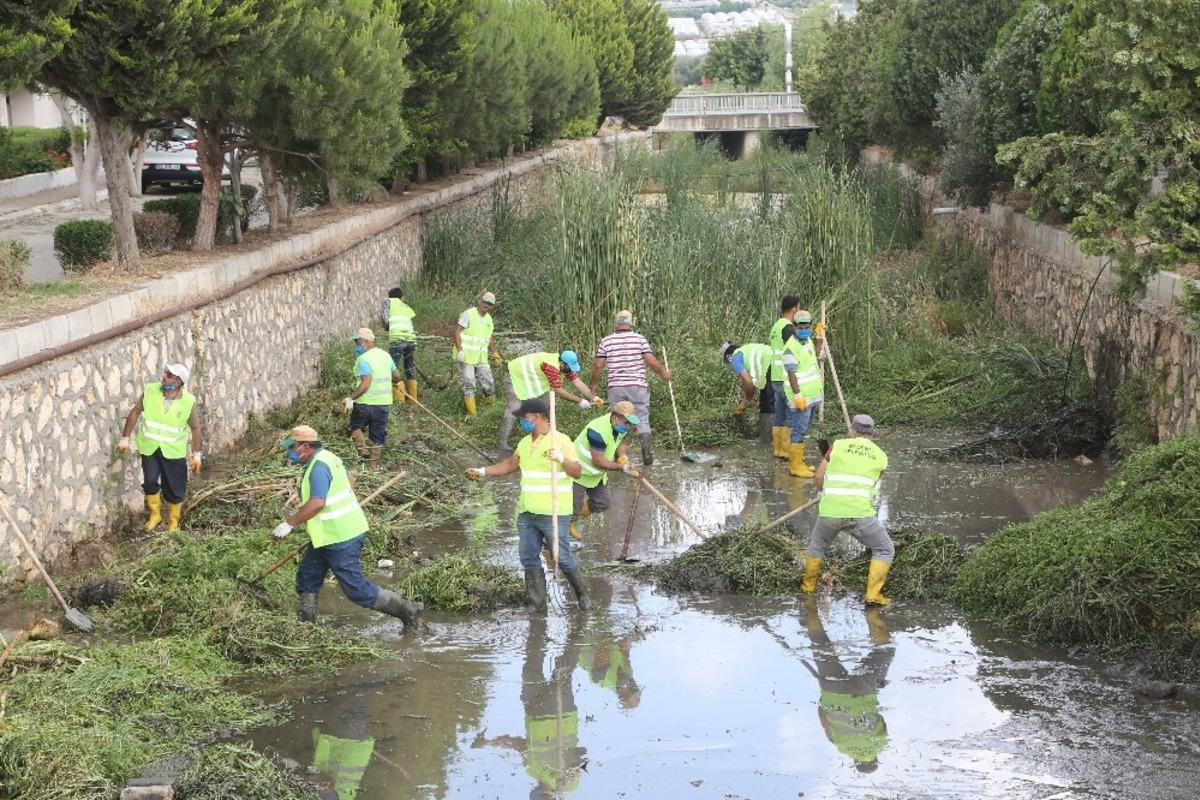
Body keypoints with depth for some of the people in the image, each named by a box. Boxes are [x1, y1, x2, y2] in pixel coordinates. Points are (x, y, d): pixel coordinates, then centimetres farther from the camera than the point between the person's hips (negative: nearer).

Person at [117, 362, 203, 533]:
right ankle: (154, 515, 16)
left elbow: (195, 428, -3)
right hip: (149, 447, 1)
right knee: (150, 481, -9)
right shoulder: (150, 391, -12)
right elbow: (135, 412, -1)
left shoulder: (188, 402, -15)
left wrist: (197, 454, 2)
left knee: (174, 488, 5)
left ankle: (173, 523, 27)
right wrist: (125, 438, 1)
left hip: (173, 451, -1)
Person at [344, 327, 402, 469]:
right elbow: (397, 376, 15)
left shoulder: (363, 359, -16)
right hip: (384, 402, 6)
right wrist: (392, 384, 36)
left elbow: (366, 383, -25)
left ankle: (363, 449, -3)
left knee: (356, 426, 17)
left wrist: (351, 398, -23)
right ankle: (374, 465, 16)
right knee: (378, 436, 13)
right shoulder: (385, 355, 7)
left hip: (365, 403, -6)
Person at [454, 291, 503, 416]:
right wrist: (460, 350, -23)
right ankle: (471, 413, 0)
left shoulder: (488, 319, 14)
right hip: (466, 357, -6)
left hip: (481, 358, 6)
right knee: (469, 385, -4)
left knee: (488, 384, 0)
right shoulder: (468, 314, -9)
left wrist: (495, 353, 15)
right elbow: (456, 331, -14)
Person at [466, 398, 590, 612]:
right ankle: (538, 603, 15)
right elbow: (510, 464, 26)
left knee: (563, 557, -3)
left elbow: (577, 472, -14)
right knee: (529, 559, 7)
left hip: (553, 513, -7)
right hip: (526, 513, 7)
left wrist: (562, 459, -31)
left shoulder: (560, 440, -10)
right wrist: (483, 472, 20)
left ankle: (582, 595, 16)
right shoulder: (525, 442, 13)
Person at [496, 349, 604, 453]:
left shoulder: (565, 366, -9)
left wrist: (594, 398, -23)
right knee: (514, 409, -20)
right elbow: (559, 391, -35)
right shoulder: (552, 366, -37)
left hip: (529, 377, 10)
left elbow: (578, 382, -12)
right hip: (515, 375, -10)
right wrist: (580, 401, -31)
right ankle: (503, 443, -20)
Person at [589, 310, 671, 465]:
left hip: (615, 387, 1)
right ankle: (647, 454, 0)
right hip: (637, 386, -1)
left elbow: (598, 366, 1)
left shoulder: (606, 341, 3)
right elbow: (651, 361, -7)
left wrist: (594, 384, 15)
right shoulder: (639, 339, -2)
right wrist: (664, 373, 9)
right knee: (643, 420, 6)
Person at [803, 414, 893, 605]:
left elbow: (818, 479, 12)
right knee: (885, 551, 17)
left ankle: (809, 585, 40)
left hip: (830, 511, 1)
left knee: (817, 546, 29)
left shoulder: (838, 446, 11)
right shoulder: (880, 456, 13)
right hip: (861, 512, -1)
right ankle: (873, 594, 7)